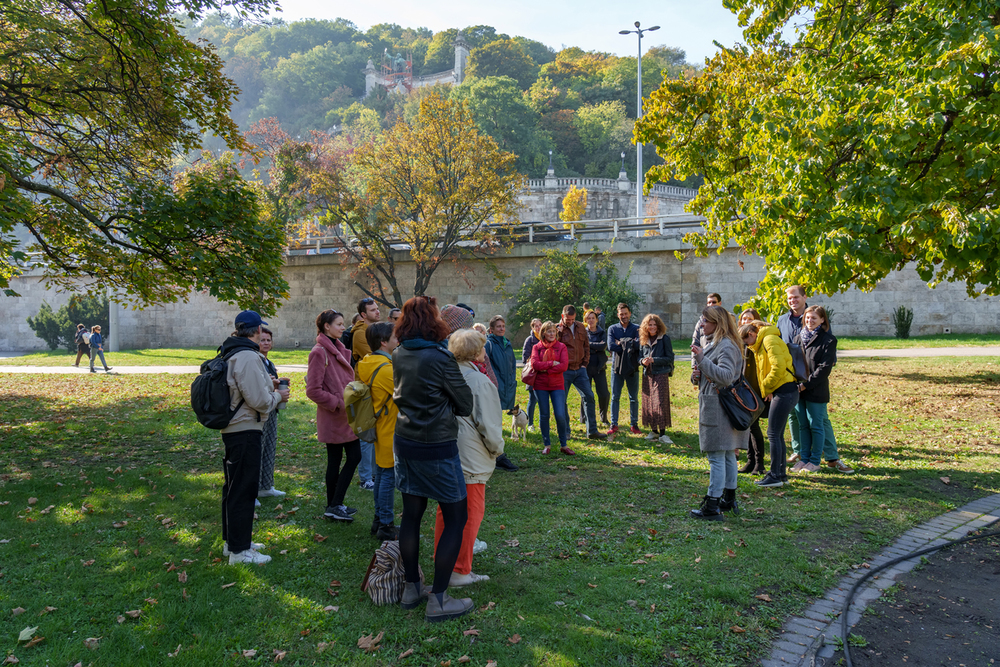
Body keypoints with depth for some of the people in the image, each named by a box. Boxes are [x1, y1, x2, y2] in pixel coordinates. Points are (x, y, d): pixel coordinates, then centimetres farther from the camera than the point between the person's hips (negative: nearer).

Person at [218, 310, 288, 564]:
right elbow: (258, 400, -23)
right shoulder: (248, 357, -21)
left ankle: (233, 541, 33)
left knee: (234, 487, 19)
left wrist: (268, 386, 15)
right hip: (245, 431, -10)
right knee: (243, 489, -2)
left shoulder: (231, 354, 11)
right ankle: (239, 551, 7)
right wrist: (278, 396, -5)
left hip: (232, 429, 11)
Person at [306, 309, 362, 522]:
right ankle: (334, 506, 13)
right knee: (335, 462, 1)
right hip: (333, 417, -8)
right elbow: (313, 391, -19)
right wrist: (337, 403, -16)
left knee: (354, 457, 9)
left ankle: (335, 506, 18)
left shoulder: (339, 349, 13)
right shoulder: (319, 352, -15)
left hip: (347, 415, 8)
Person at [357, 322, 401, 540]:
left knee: (381, 474, 17)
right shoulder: (386, 368, -23)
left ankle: (379, 520, 27)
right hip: (390, 430, -10)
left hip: (379, 428, 10)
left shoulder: (368, 364, 7)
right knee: (389, 476, -2)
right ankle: (386, 526, 6)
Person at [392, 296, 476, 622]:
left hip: (405, 442, 7)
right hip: (436, 447, -7)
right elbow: (466, 405, -11)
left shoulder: (398, 355, 3)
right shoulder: (439, 357, -18)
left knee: (411, 515, 16)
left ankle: (411, 589, 28)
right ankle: (438, 600, 7)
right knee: (456, 519, 5)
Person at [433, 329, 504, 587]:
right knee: (470, 513, 6)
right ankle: (460, 571, 12)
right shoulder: (480, 382, -17)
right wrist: (497, 449, 3)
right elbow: (489, 425, -14)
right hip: (471, 459, -6)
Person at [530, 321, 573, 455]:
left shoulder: (561, 347, 4)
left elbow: (564, 366, -9)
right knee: (544, 415, 6)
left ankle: (563, 445, 9)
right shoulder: (537, 347, 5)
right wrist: (552, 363, -13)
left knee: (560, 415, -7)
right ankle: (547, 445, 19)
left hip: (557, 385, -1)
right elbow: (535, 364, -11)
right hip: (540, 385, 1)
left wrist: (546, 369, -12)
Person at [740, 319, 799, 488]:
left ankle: (775, 476, -1)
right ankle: (780, 473, 21)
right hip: (783, 392, 11)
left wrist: (767, 387, -13)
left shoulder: (769, 340, -11)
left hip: (784, 392, -11)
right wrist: (767, 390, 6)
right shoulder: (762, 344, 20)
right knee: (777, 435, 14)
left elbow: (778, 366, -23)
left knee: (773, 434, -6)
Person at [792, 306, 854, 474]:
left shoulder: (828, 340, -5)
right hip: (798, 390, 5)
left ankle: (815, 461, 12)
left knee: (816, 425, 2)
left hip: (816, 390, -5)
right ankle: (804, 458, 20)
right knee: (803, 425, 11)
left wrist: (805, 384, -16)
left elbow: (824, 368, -12)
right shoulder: (799, 338, 11)